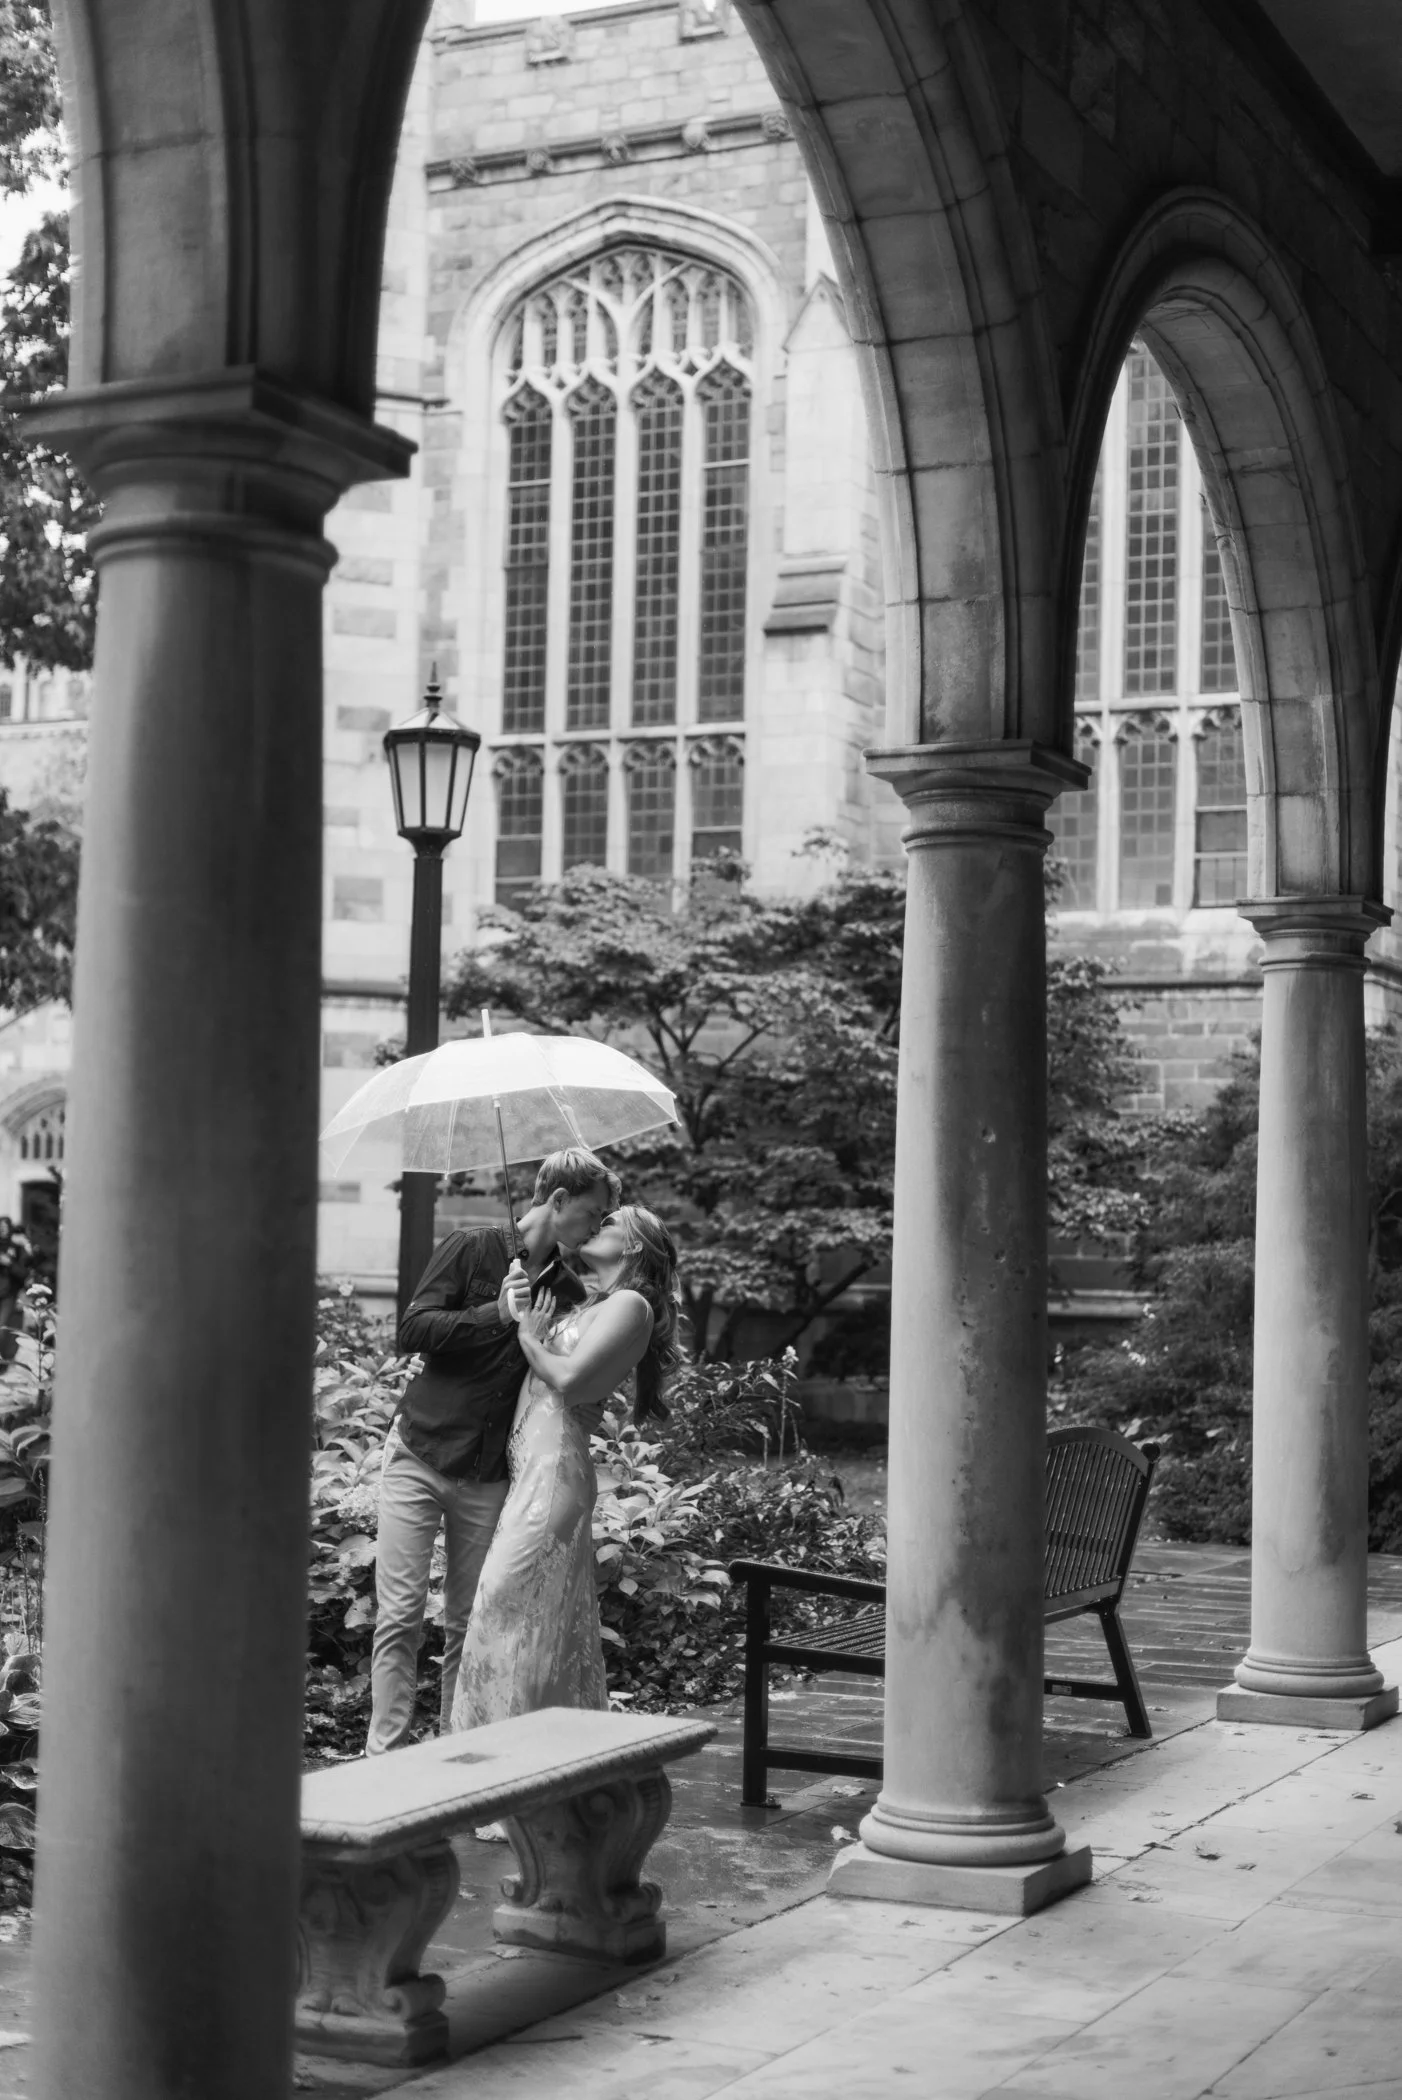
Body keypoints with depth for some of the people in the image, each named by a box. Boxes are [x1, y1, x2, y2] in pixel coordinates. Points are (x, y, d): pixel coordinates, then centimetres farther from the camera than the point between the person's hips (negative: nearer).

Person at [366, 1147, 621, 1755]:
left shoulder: (568, 1292, 9)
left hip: (490, 1476, 3)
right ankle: (384, 1755, -4)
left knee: (468, 1625, 3)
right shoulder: (473, 1250, -2)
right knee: (400, 1615, -7)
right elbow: (411, 1329, -10)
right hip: (420, 1454, -3)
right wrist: (495, 1314, -19)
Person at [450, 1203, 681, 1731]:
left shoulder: (630, 1305, -4)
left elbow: (569, 1379, -16)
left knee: (513, 1608, -8)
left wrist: (529, 1337, -2)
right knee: (552, 1624, 9)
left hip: (554, 1468, -9)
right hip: (530, 1466, 9)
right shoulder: (587, 1304, 22)